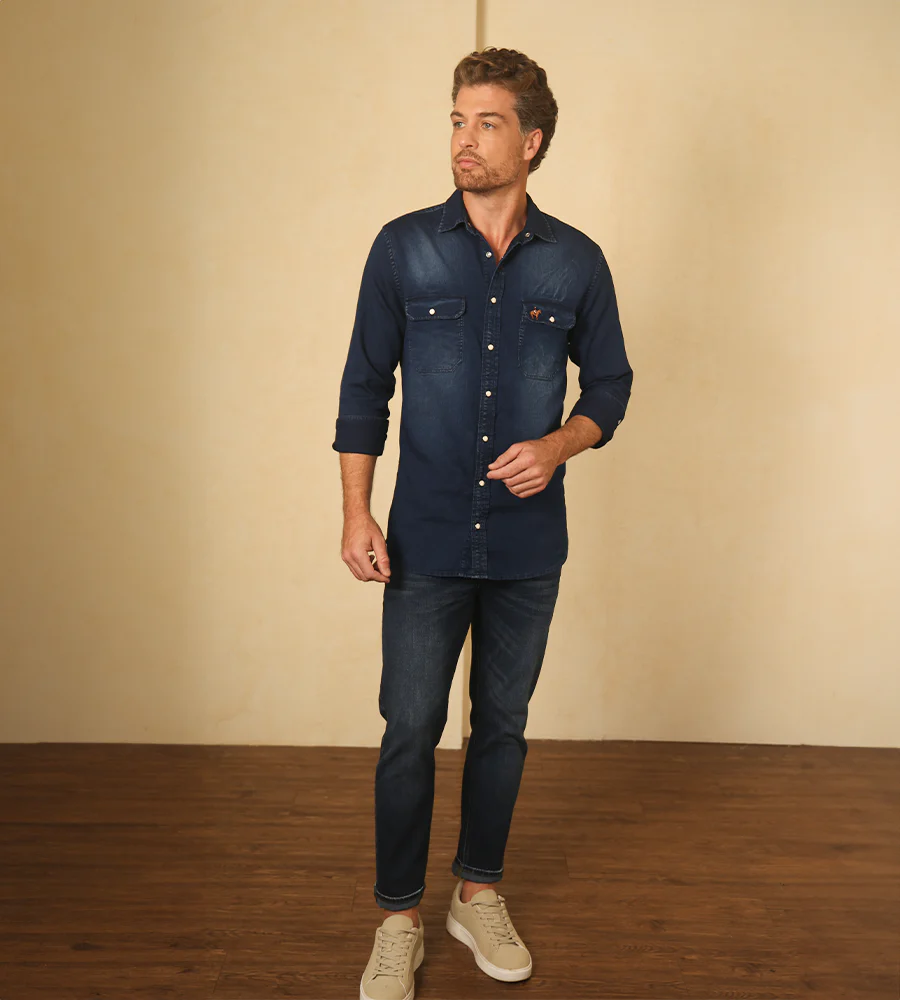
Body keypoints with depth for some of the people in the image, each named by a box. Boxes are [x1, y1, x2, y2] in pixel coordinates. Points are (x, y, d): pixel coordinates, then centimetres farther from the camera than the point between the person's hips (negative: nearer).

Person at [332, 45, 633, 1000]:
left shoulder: (576, 262, 1)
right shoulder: (404, 247, -1)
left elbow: (609, 381, 10)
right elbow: (365, 385, 2)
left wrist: (558, 446, -10)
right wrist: (356, 512, -5)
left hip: (529, 545, 2)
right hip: (426, 542, -1)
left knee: (502, 725, 14)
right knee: (409, 732, 4)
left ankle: (479, 894, 34)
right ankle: (399, 920, 22)